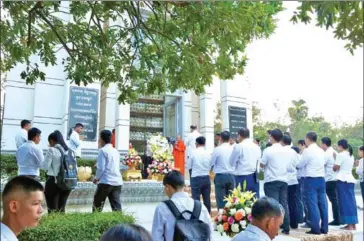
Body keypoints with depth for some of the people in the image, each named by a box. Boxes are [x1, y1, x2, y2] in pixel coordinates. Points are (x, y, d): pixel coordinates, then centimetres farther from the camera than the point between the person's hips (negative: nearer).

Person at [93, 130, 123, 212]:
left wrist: (96, 178, 5)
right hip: (117, 182, 6)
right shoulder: (115, 151, 16)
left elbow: (101, 168, -10)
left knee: (97, 206, 9)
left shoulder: (103, 150, -5)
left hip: (106, 182, -6)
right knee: (117, 207, 3)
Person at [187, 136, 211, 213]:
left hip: (196, 178, -4)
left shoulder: (194, 153, -10)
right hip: (206, 178, 4)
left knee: (196, 199, 2)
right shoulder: (208, 154, -2)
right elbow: (210, 167, 6)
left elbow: (189, 167, -3)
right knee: (207, 199, 13)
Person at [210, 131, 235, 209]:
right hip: (231, 176, 3)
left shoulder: (217, 149, -8)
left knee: (221, 199, 2)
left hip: (220, 176, -3)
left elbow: (211, 164, -1)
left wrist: (213, 169, 19)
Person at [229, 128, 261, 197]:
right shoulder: (257, 147, 9)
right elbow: (258, 161, 14)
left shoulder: (238, 147, -8)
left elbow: (231, 162, 0)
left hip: (242, 178, -5)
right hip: (254, 178, 5)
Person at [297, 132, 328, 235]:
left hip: (311, 179, -7)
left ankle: (315, 229, -3)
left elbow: (300, 165, -5)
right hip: (321, 179, 7)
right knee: (322, 203, 8)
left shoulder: (307, 150, -11)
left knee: (313, 204, -4)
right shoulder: (321, 151, 11)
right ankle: (324, 228, 14)